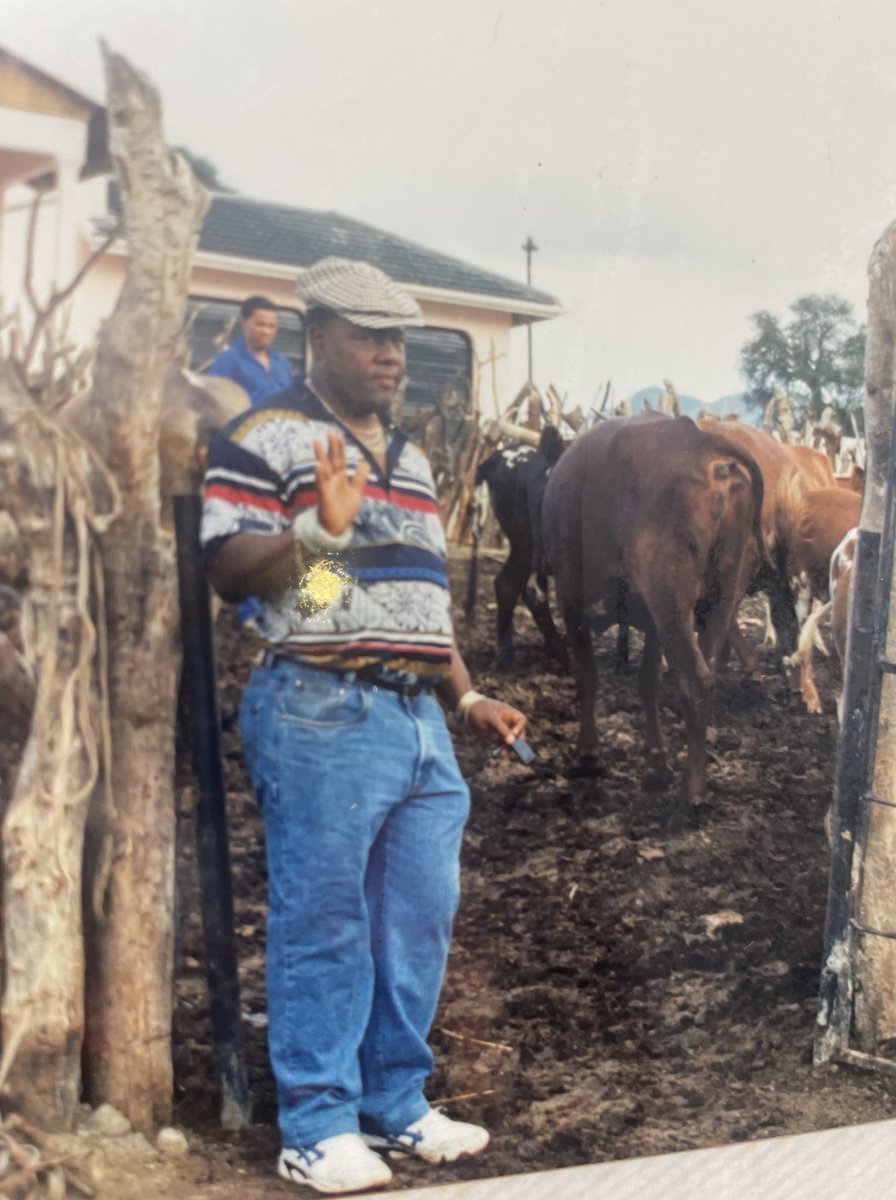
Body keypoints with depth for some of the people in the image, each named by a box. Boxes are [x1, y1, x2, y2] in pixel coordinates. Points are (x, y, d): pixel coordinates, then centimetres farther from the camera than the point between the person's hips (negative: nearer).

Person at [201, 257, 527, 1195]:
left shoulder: (409, 457, 22)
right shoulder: (268, 437, -3)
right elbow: (225, 570, -10)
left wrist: (466, 698, 19)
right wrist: (322, 525, -23)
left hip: (420, 718, 8)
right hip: (323, 717, -8)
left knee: (420, 922, 11)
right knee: (322, 922, -2)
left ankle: (395, 1103, 25)